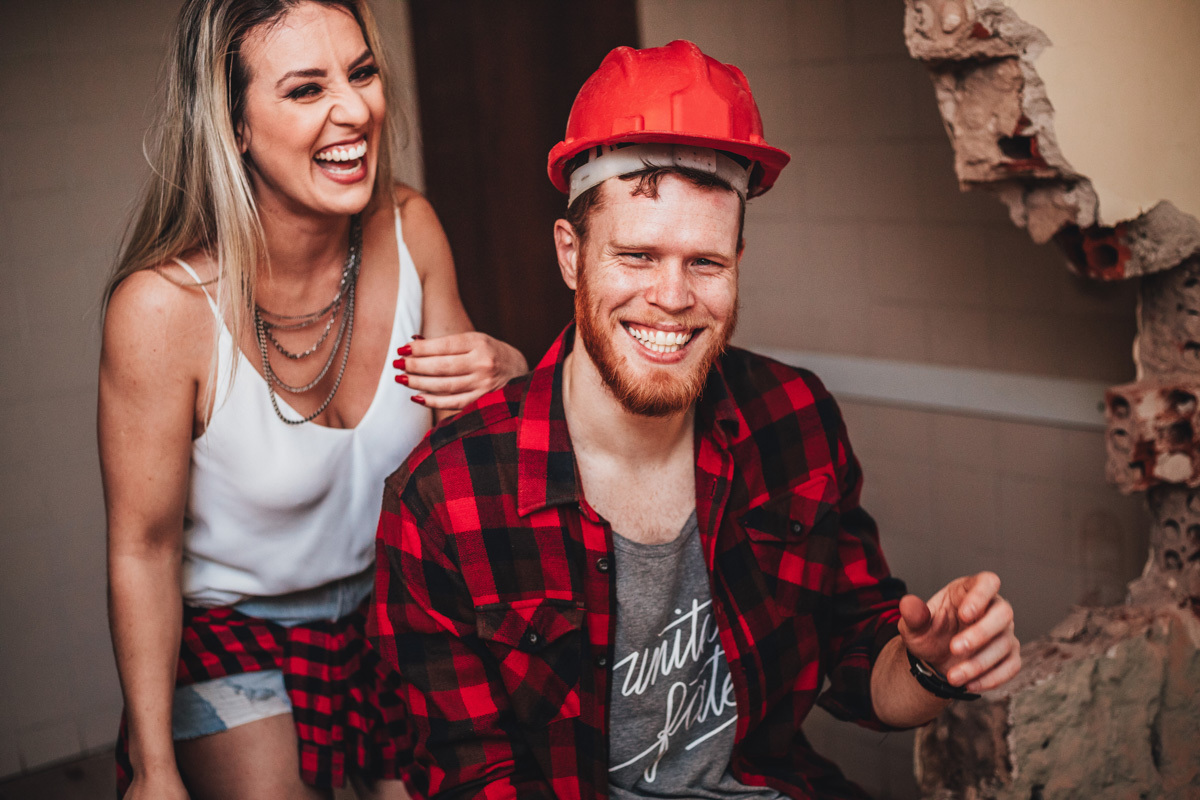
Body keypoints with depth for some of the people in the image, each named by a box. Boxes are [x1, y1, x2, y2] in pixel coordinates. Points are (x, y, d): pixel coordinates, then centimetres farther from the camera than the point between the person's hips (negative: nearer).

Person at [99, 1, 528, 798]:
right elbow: (142, 550, -17)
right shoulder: (162, 305, -27)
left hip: (399, 611, 4)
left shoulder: (409, 229, -13)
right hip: (235, 640, -4)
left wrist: (503, 373, -22)